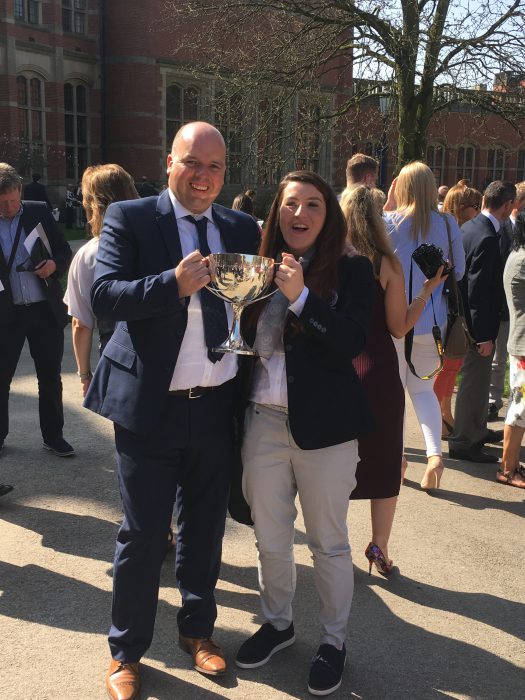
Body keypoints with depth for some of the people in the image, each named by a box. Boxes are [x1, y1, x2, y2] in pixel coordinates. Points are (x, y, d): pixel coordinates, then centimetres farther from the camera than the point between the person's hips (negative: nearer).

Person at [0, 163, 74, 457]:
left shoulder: (39, 212, 0)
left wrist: (54, 264, -15)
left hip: (45, 310, 1)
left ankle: (53, 436, 23)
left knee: (50, 377, 10)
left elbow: (64, 250, 5)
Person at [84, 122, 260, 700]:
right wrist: (174, 284, -27)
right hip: (149, 404, -3)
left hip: (216, 407, 4)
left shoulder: (242, 229, 8)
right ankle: (126, 650, 28)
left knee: (205, 528, 18)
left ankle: (197, 628, 40)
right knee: (142, 533, 7)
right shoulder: (130, 218, -4)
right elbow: (104, 296, -15)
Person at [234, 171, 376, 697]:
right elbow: (241, 338, 9)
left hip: (324, 423, -3)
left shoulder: (351, 271, -4)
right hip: (263, 420, 4)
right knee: (269, 537, 17)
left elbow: (351, 343, -17)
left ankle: (333, 640, 30)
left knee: (328, 541, 11)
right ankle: (277, 623, 39)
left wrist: (300, 296, -24)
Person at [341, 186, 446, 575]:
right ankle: (379, 547, 17)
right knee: (384, 463, 13)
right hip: (378, 372, -2)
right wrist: (428, 289, 0)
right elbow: (399, 327, -7)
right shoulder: (387, 264, -9)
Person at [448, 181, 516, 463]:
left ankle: (478, 430, 39)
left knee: (478, 379, 23)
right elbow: (478, 290, -25)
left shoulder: (468, 227, 5)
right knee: (474, 381, 2)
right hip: (480, 324, -10)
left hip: (470, 319, 10)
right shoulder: (487, 239, -24)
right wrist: (484, 335, -21)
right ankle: (462, 442, 14)